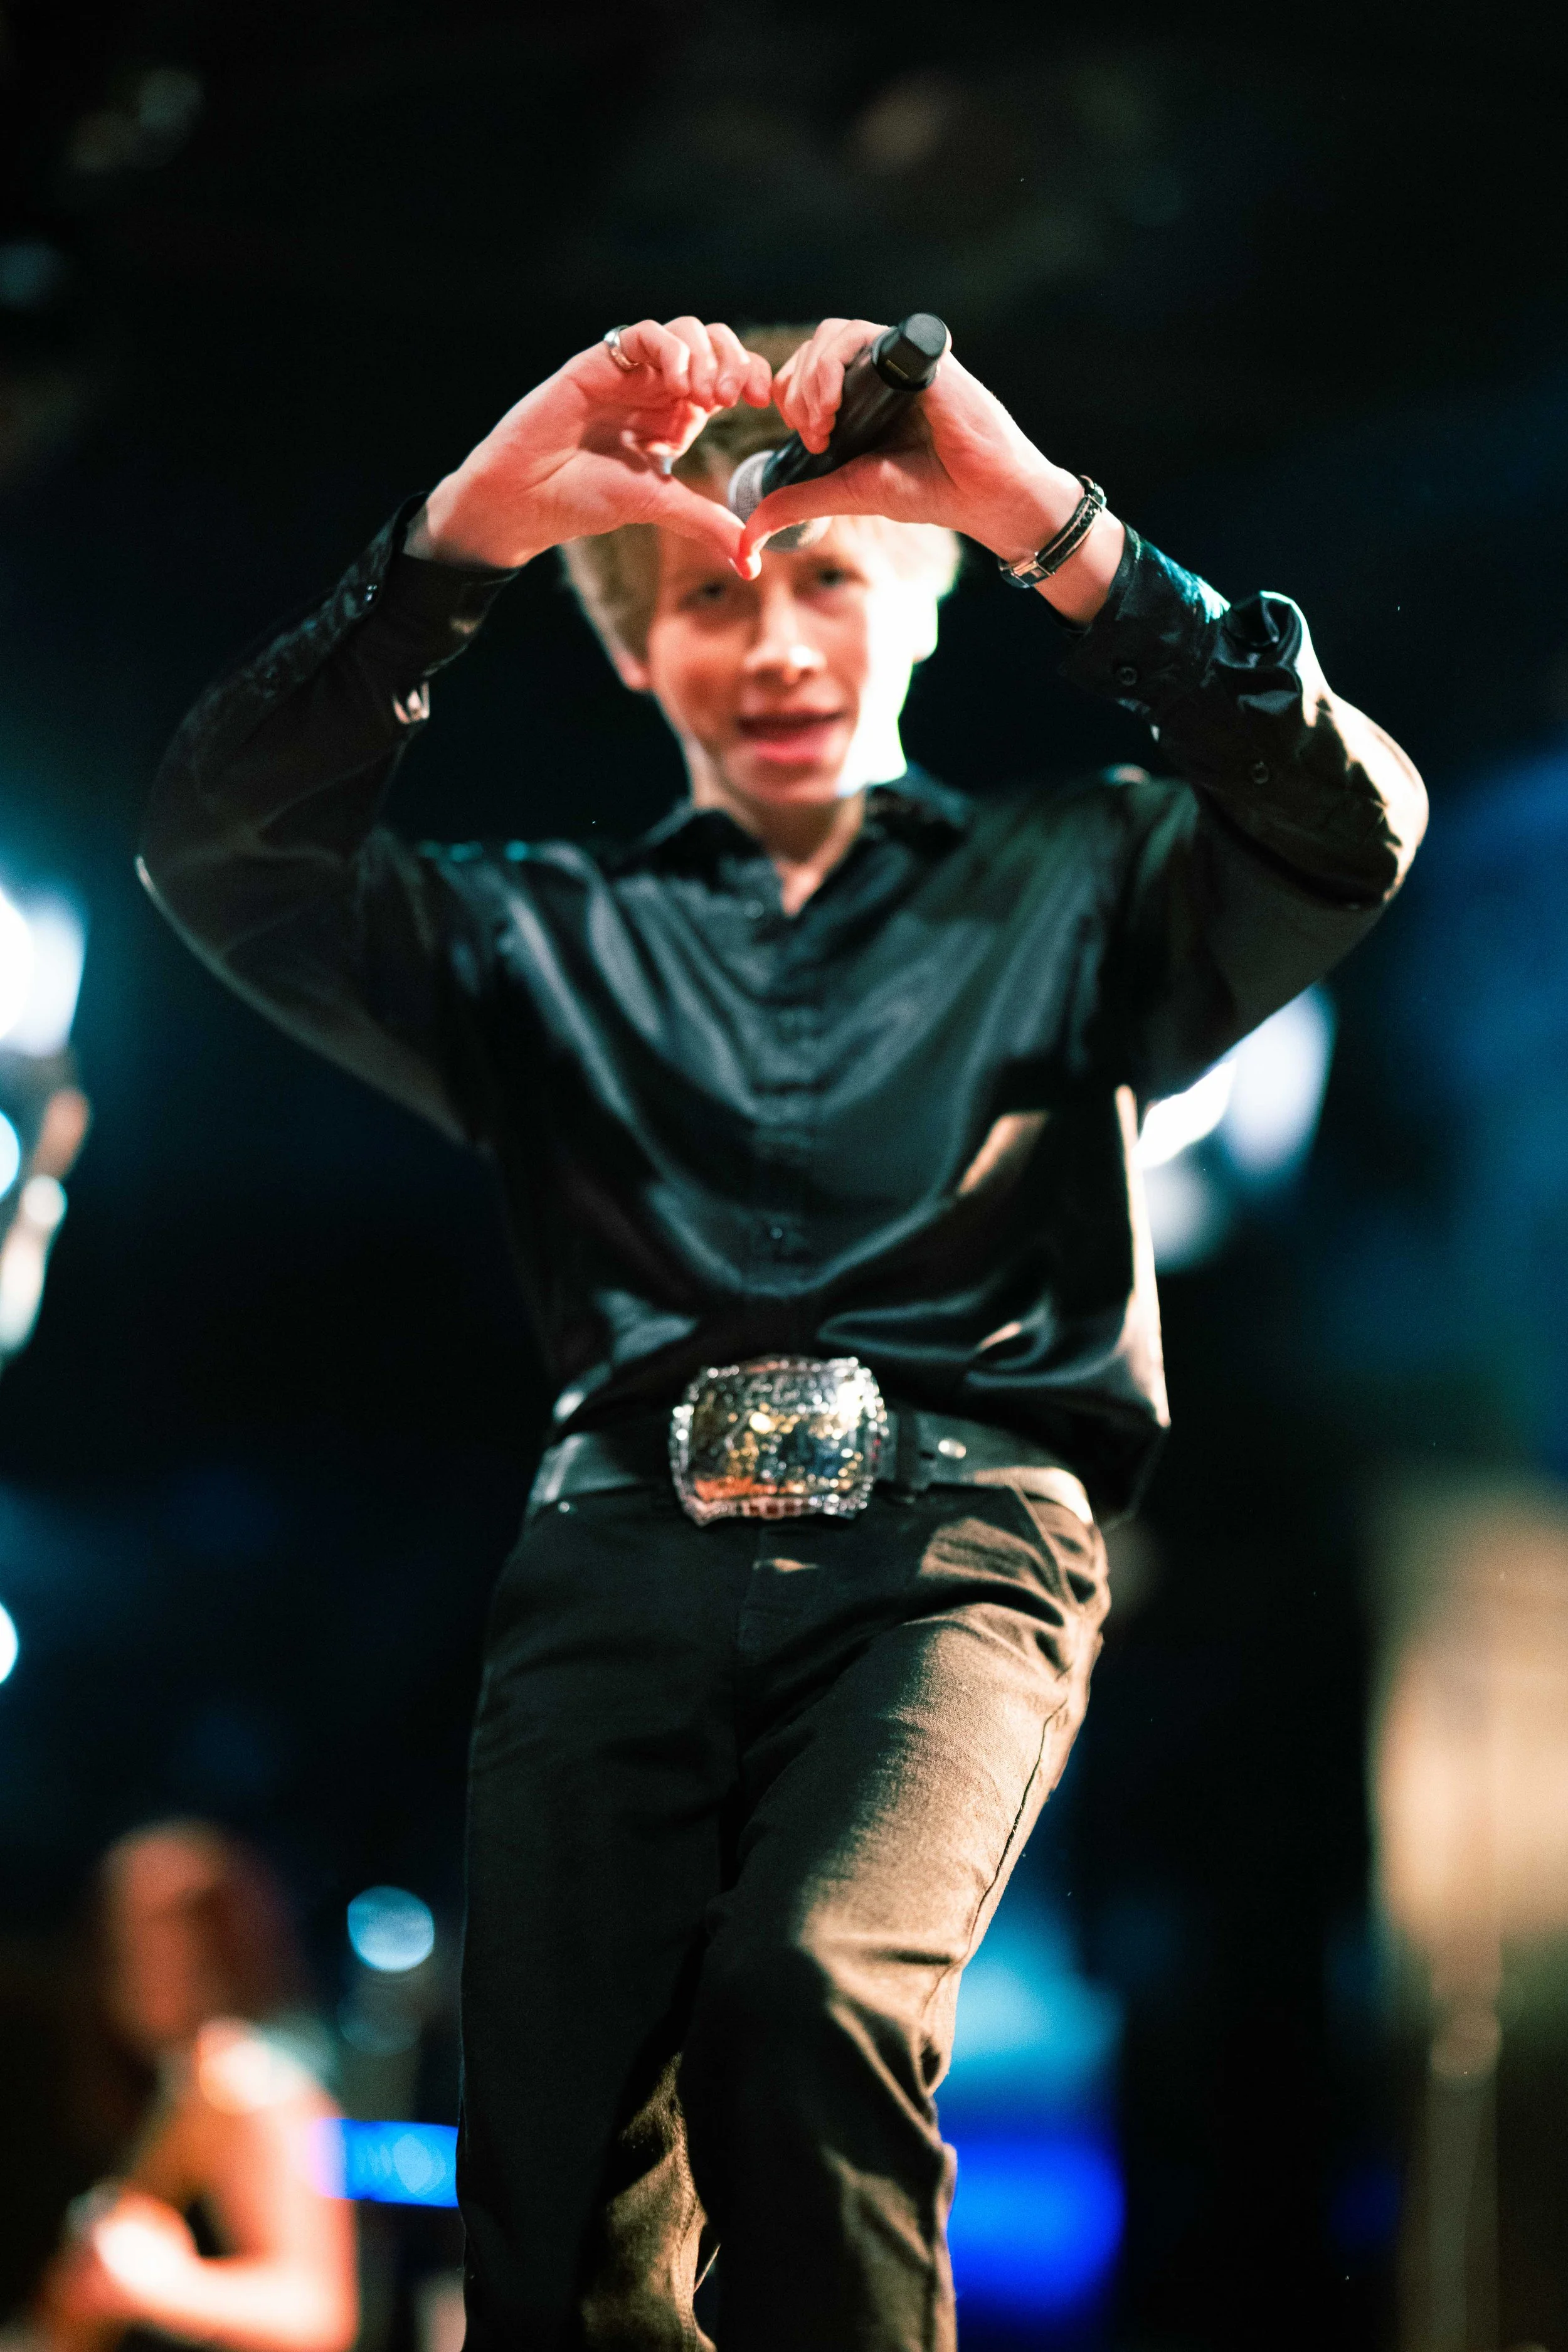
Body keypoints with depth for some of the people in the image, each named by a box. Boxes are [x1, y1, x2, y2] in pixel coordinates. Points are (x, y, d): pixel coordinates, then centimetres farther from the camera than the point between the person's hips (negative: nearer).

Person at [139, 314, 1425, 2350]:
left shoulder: (1062, 886, 22)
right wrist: (461, 538, -4)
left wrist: (1050, 521, -8)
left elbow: (1348, 834, 3)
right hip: (625, 1548, 2)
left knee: (805, 1993, -33)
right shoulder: (553, 940, 25)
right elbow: (221, 850, 10)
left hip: (956, 1529, -1)